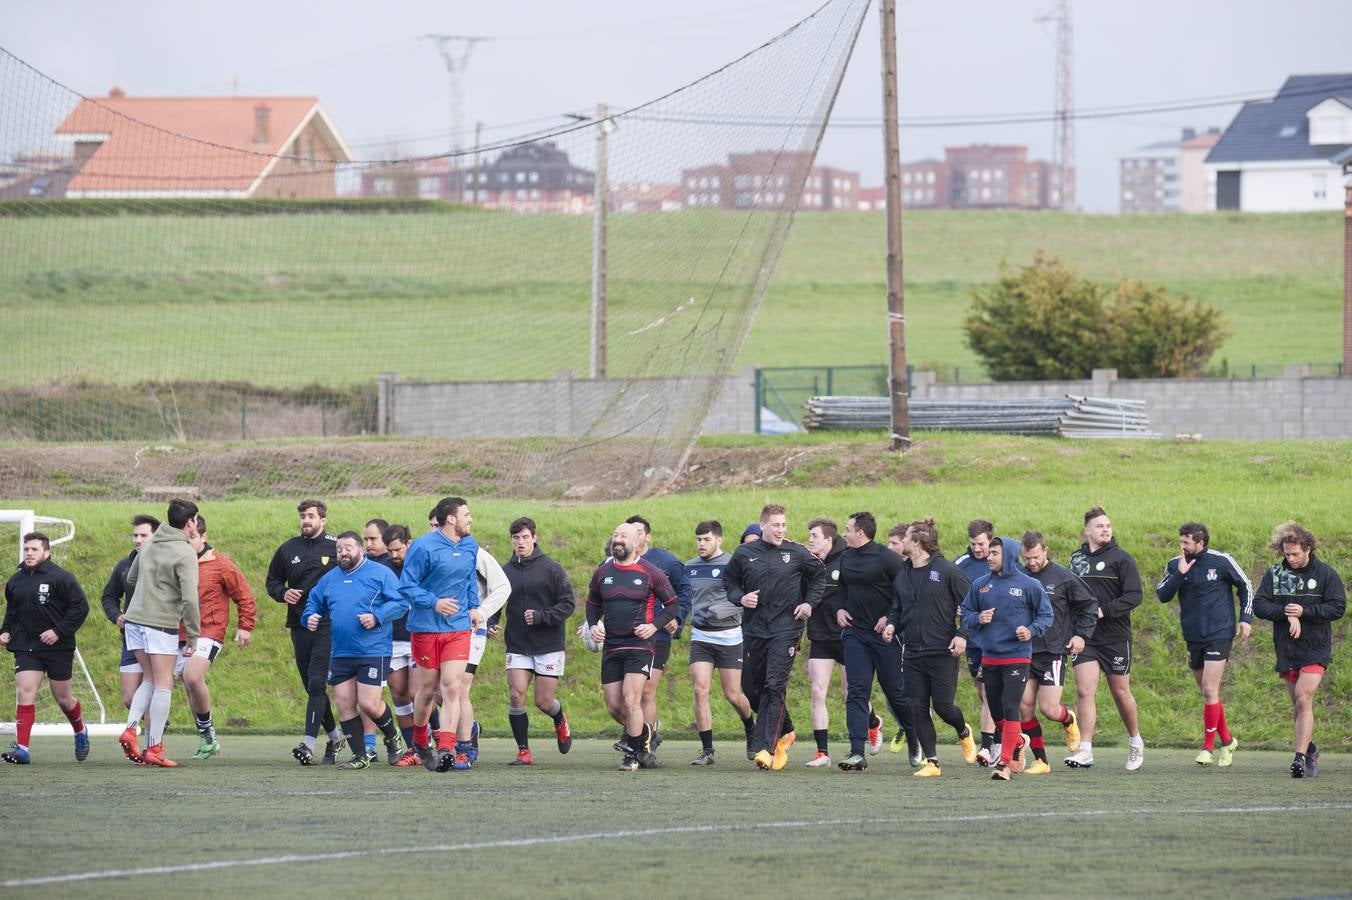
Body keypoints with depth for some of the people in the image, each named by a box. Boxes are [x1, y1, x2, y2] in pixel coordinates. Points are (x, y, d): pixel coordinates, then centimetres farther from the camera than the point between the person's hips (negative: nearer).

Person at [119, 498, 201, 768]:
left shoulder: (149, 544, 10)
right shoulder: (185, 553, -12)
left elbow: (131, 579, 22)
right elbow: (190, 598, -17)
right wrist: (193, 637, -11)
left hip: (135, 620, 7)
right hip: (162, 624, -7)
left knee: (150, 680, 17)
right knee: (163, 686, 1)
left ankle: (130, 728, -1)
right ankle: (154, 748, 1)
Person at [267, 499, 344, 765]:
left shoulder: (336, 548, 0)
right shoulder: (288, 549, 11)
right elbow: (272, 581, 20)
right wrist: (283, 593, 0)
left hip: (327, 626, -5)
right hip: (299, 627, 5)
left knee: (316, 684, -15)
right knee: (311, 686, 11)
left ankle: (309, 743, -20)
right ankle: (334, 736, 28)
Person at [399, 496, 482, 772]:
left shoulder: (470, 546, 8)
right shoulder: (424, 547, -13)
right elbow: (407, 586, -12)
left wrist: (473, 607, 16)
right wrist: (434, 603, -23)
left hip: (458, 628, 4)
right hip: (426, 627, -4)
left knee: (452, 688, -11)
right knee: (428, 689, 7)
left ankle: (447, 749, -18)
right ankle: (420, 741, 31)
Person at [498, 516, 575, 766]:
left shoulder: (551, 568, -5)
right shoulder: (506, 571, 5)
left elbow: (568, 603, -6)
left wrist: (541, 616, -19)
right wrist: (491, 623, -8)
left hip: (549, 645, -3)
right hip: (517, 647, 3)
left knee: (544, 702, 0)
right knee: (516, 696, -11)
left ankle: (560, 720, 36)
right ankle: (523, 751, 1)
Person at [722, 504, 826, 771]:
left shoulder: (797, 553, 0)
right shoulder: (745, 554, 4)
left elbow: (819, 576, 15)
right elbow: (729, 581, 16)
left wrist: (810, 603, 3)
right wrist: (740, 597, -4)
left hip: (786, 629, -3)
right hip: (753, 628, 3)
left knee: (774, 687, -13)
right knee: (751, 688, 7)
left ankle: (765, 748, -15)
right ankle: (785, 731, 29)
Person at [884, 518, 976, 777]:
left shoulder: (946, 570, -8)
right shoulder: (902, 574, 9)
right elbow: (896, 607, 20)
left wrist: (963, 635, -12)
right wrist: (892, 624, -2)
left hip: (943, 652, -5)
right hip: (912, 654, 6)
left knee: (943, 707, -5)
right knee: (918, 709, 0)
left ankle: (963, 732, 29)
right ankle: (932, 762, 6)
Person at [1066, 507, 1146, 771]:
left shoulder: (1121, 559, -6)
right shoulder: (1077, 559, 9)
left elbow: (1135, 595, -13)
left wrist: (1104, 610, -21)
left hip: (1115, 637, -3)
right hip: (1085, 637, 3)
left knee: (1121, 692, 9)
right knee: (1084, 691, -10)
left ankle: (1135, 742, 30)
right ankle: (1085, 752, -12)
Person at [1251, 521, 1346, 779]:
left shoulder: (1325, 574, -3)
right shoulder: (1274, 573, 4)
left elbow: (1338, 607, -6)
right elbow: (1259, 605, -2)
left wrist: (1304, 612, -16)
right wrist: (1287, 614, -17)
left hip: (1315, 649, -4)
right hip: (1286, 650, 4)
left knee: (1304, 701, -16)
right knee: (1297, 705, 12)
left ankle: (1301, 758, -20)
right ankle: (1310, 750, 30)